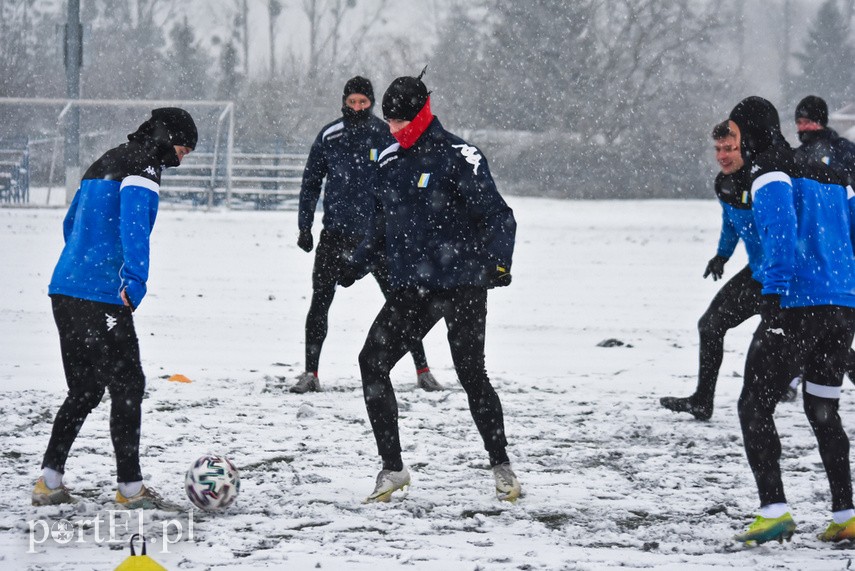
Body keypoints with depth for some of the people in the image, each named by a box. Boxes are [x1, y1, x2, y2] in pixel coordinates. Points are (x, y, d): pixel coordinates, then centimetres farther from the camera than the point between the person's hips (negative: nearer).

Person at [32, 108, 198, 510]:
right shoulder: (142, 171, -9)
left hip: (65, 292, 9)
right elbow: (134, 226, -26)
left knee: (83, 391, 15)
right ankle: (130, 488, -1)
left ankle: (49, 484, 14)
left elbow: (71, 223, 29)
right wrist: (135, 280, -34)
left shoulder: (105, 165, 21)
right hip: (102, 300, -9)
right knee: (128, 387, -2)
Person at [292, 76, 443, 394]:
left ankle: (422, 371, 9)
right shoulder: (330, 137, 0)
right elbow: (311, 182, 8)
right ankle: (310, 373, 5)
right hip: (335, 232, 1)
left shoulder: (386, 136, -2)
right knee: (320, 302, -3)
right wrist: (304, 227, 4)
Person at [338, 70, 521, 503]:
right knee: (372, 363, -6)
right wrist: (359, 261, 19)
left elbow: (498, 215, -12)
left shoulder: (457, 157, -10)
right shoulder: (390, 162, 11)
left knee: (472, 376, -6)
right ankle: (392, 468, 1)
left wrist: (499, 260, -25)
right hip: (411, 289, 6)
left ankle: (501, 466, 14)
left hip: (462, 285, -6)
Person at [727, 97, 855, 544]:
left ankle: (774, 512, -12)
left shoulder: (770, 174, -3)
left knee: (754, 408, 0)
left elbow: (781, 233, -19)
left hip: (796, 306, -7)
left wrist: (773, 297, -22)